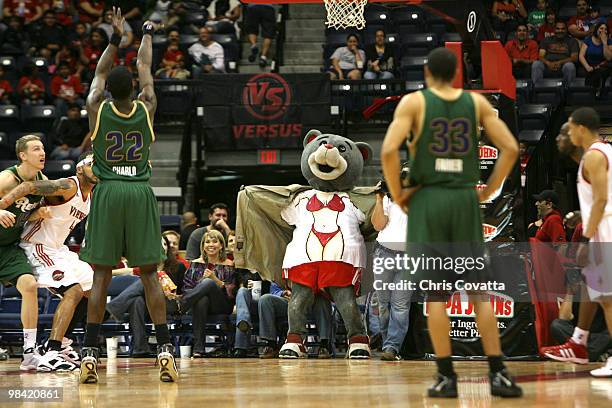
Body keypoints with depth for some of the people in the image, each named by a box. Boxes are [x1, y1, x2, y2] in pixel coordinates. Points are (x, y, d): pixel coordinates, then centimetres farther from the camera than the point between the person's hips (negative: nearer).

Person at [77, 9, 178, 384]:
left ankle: (90, 353, -4)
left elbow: (100, 72, 18)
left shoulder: (97, 108, -1)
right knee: (150, 274, 3)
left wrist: (116, 37, 25)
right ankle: (165, 350, -4)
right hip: (141, 193, 0)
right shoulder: (146, 109, 1)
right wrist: (147, 33, 32)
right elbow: (145, 66, 18)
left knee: (101, 275, 1)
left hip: (108, 194, 0)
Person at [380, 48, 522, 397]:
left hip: (428, 200, -2)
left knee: (436, 293, 2)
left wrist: (397, 194, -3)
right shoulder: (476, 102, 6)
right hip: (465, 200, 2)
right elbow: (510, 148, 1)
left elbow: (389, 150, -15)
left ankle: (447, 377, 2)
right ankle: (498, 373, 2)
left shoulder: (413, 102, -2)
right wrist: (488, 191, 9)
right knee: (479, 290, 7)